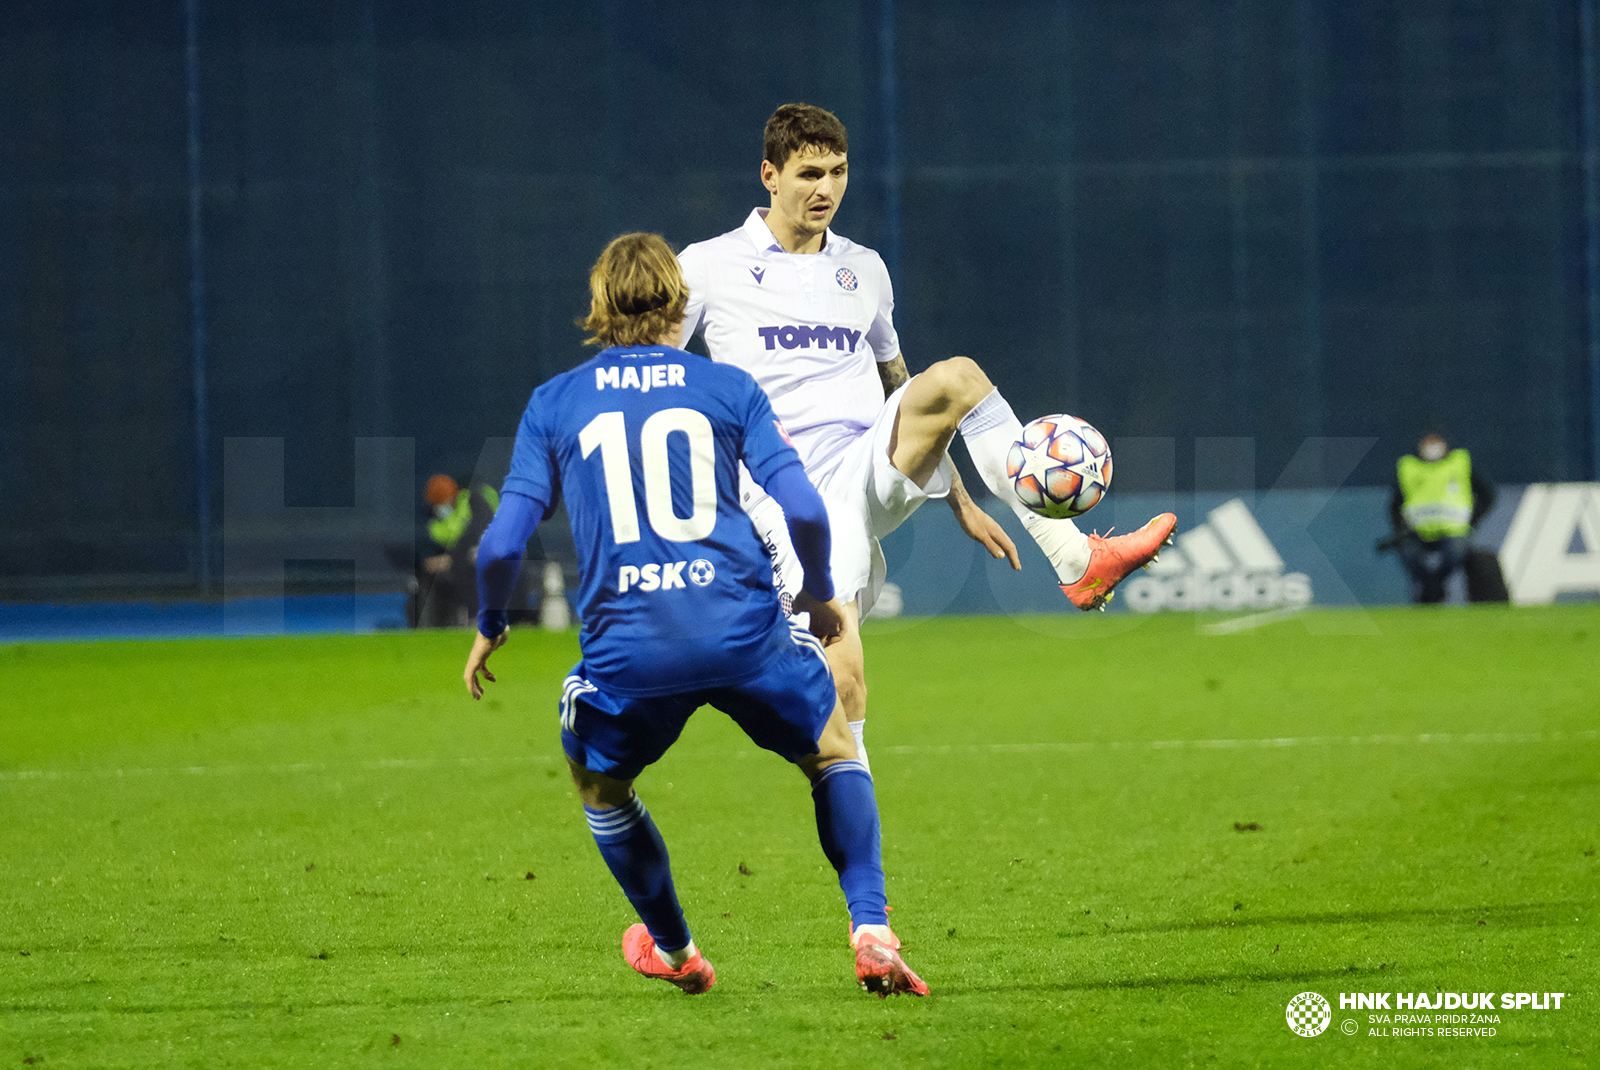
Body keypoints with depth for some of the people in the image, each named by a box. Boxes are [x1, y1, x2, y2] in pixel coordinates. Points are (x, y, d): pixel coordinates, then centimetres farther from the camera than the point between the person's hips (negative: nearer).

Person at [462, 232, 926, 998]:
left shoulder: (554, 402, 11)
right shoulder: (727, 387, 10)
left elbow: (502, 542, 5)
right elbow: (803, 509, 0)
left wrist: (489, 627, 23)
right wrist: (819, 596, 18)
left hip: (626, 647, 0)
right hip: (743, 628, 0)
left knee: (599, 787, 29)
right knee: (834, 754, 24)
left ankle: (672, 951, 39)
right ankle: (871, 934, 9)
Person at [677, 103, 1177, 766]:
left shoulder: (864, 271, 18)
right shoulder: (707, 269, 4)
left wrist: (960, 501, 25)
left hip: (877, 476, 3)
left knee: (955, 378, -26)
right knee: (841, 668, -24)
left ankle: (1078, 560, -28)